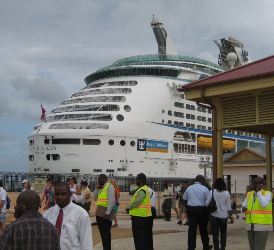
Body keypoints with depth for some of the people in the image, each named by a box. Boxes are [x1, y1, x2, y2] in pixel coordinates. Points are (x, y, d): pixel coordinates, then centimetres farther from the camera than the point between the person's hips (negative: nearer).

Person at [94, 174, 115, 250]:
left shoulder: (109, 186, -8)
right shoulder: (101, 188, 18)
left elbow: (111, 200, -16)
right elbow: (95, 198, 20)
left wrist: (108, 212, -21)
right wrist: (97, 189, 6)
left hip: (105, 213, -8)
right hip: (99, 213, 9)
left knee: (106, 234, -4)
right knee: (102, 233, 13)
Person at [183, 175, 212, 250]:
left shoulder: (189, 188, 4)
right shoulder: (205, 189, -7)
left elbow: (184, 198, 14)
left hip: (191, 209, 2)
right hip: (201, 209, -2)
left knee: (192, 228, 3)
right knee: (203, 229, 11)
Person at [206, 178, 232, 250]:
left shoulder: (212, 192, -7)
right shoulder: (226, 193, -3)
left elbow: (207, 203, -5)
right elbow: (229, 206, 1)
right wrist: (230, 216, 10)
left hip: (214, 215, -1)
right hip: (224, 216, 2)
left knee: (215, 234, 5)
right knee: (223, 233, 17)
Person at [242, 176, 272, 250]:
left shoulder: (267, 193, -8)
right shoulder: (249, 194, 9)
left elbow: (264, 204, -26)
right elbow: (243, 207, 9)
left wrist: (258, 191, -21)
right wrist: (243, 209, -15)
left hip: (262, 226, -6)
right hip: (251, 226, 6)